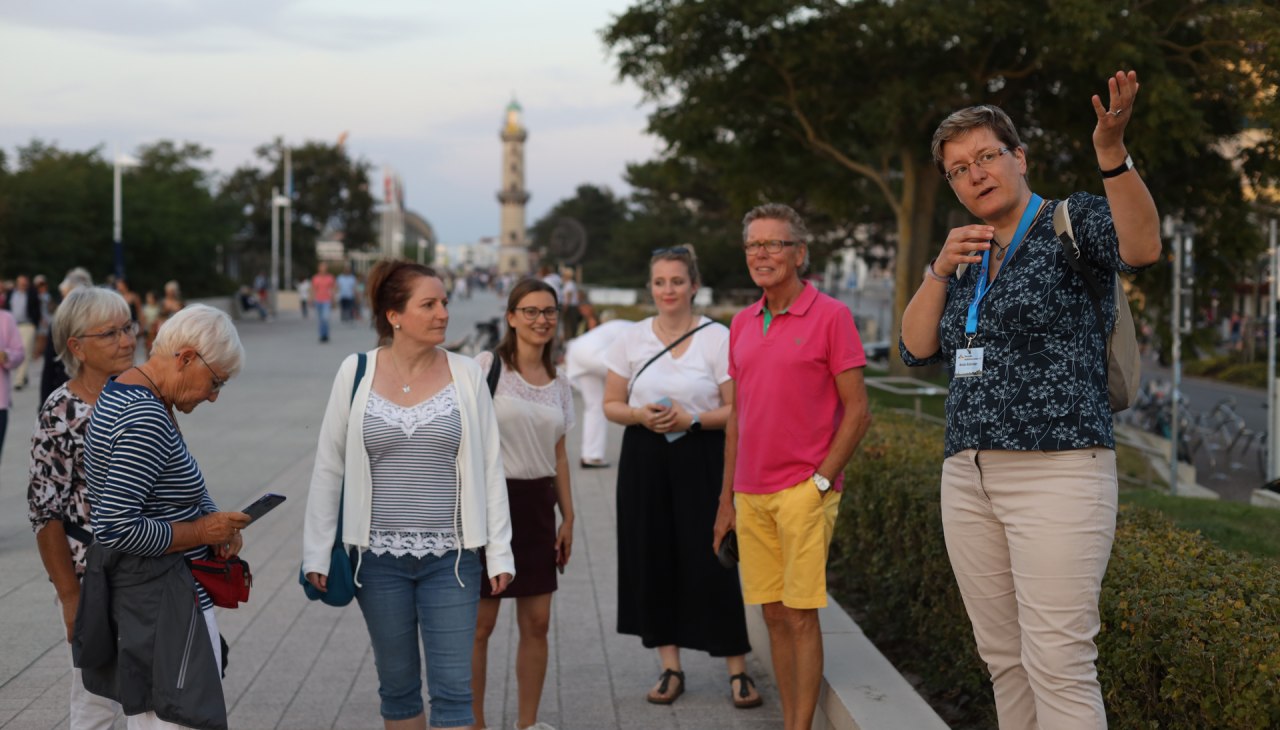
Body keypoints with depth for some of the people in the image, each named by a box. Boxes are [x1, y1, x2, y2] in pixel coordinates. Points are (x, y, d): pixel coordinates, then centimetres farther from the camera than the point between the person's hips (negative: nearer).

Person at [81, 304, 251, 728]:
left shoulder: (120, 394, 9)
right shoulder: (147, 418, -23)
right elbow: (116, 528, -27)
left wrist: (217, 524, 3)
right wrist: (203, 531, -16)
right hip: (161, 600, -11)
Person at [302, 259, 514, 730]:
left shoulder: (466, 375, -2)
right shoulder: (356, 374, -2)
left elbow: (490, 468, 2)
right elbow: (328, 467, 3)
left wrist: (499, 551, -1)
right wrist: (317, 551, 1)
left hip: (450, 558, 0)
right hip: (379, 558, 1)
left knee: (453, 691, -1)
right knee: (397, 686, 13)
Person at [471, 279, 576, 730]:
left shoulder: (559, 384, 11)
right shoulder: (487, 366, -6)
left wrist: (568, 516, 13)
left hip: (538, 505, 5)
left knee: (537, 622, 8)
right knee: (480, 624, 1)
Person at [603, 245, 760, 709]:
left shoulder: (718, 338, -4)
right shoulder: (632, 339, 5)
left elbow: (736, 410, -5)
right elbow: (611, 405, 9)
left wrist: (691, 419, -19)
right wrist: (642, 415, -11)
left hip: (701, 460, -3)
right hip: (645, 460, 3)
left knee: (710, 561, -5)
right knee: (653, 560, 5)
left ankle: (737, 670, 5)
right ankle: (670, 667, 18)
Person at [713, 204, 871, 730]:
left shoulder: (830, 316, -5)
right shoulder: (742, 325, 13)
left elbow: (857, 411, -6)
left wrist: (820, 481, -11)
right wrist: (727, 499, 15)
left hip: (804, 492, -6)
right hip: (751, 494, 6)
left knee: (800, 615, -4)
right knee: (774, 615, 9)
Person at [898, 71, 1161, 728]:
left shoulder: (1071, 221, 0)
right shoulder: (968, 259, 19)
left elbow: (1141, 246, -21)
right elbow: (916, 349, 13)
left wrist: (1110, 150, -34)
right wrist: (940, 269, -1)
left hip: (1056, 471, -7)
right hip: (967, 478, 7)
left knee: (1058, 667, -12)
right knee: (1004, 661, 10)